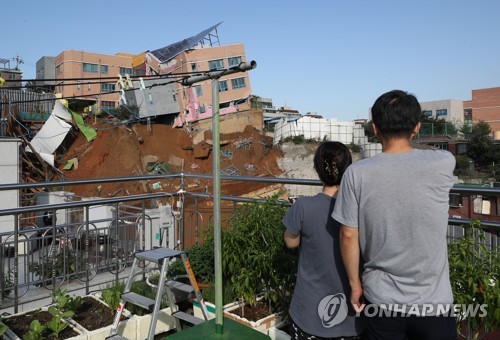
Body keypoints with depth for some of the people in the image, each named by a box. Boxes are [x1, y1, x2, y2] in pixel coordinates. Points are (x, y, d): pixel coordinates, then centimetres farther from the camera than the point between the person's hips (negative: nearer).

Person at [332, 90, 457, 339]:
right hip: (433, 303, 0)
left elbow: (348, 236, -9)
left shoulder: (357, 173, -14)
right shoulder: (443, 163, -13)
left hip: (380, 300, 0)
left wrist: (355, 284, 5)